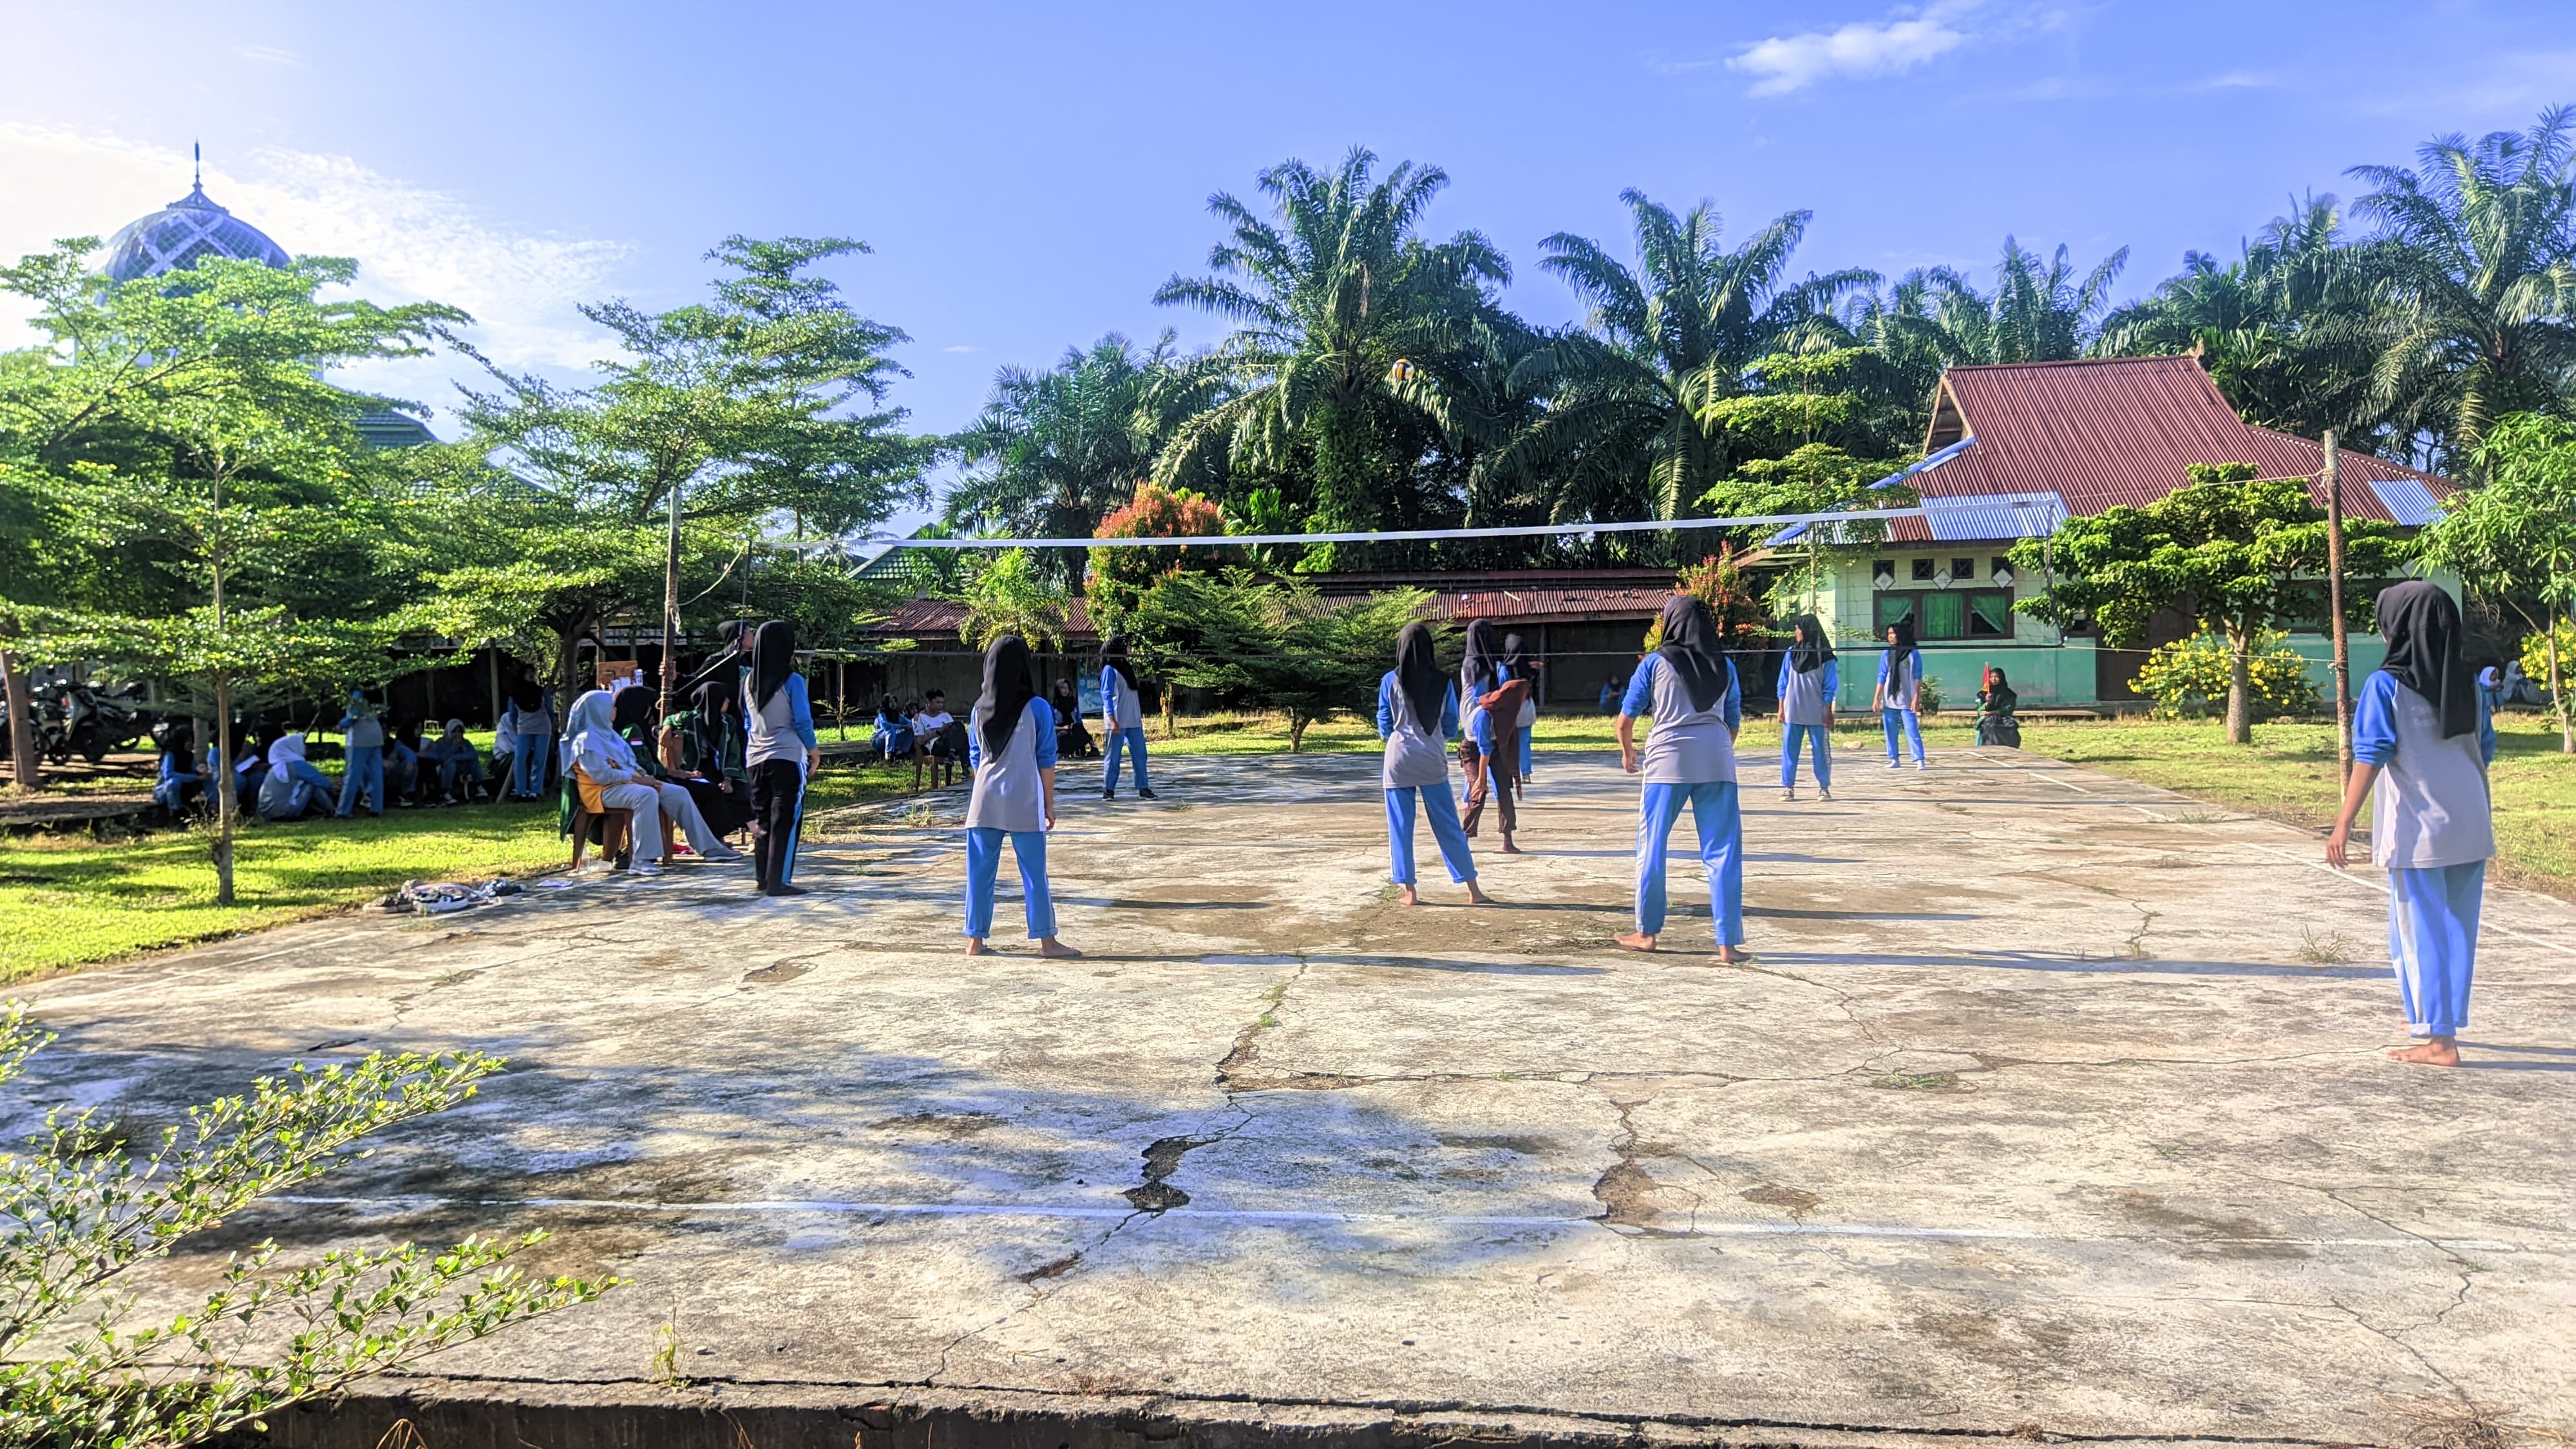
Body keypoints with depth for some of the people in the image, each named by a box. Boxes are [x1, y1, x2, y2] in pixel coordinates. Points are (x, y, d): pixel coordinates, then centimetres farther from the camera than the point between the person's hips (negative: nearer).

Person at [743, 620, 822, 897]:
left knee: (762, 819, 13)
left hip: (755, 759, 6)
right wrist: (814, 751, 5)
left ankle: (764, 878, 18)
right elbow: (803, 722, -9)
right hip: (787, 758, -6)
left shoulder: (749, 682, 7)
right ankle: (779, 881, -6)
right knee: (786, 820, -3)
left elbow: (747, 722, 14)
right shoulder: (792, 681, -10)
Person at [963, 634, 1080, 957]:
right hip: (1024, 803, -3)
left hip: (984, 802, 4)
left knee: (980, 872, 8)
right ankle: (1047, 941, 9)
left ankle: (976, 939, 11)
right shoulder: (1037, 709, -7)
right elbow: (1046, 761, -4)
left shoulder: (980, 710, 4)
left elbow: (975, 760, 10)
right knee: (1034, 875, 3)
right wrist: (1049, 805, 3)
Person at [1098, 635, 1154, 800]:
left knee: (1140, 754, 5)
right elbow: (1107, 695, -13)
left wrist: (1140, 717, 17)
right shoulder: (1110, 670, -6)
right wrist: (1112, 720, -21)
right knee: (1113, 757, -1)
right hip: (1117, 722, -7)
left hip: (1134, 721, 7)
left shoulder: (1127, 667, 16)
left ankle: (1143, 788, 9)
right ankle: (1108, 789, 6)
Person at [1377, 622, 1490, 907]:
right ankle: (1473, 890, 12)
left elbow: (1384, 728, 1)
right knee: (1449, 827, 8)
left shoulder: (1391, 681, -4)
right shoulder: (1443, 682, -1)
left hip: (1399, 761, -1)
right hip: (1432, 761, 1)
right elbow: (1451, 728, 5)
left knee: (1400, 827, 6)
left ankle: (1410, 892, 5)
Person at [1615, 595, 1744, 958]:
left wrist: (1628, 753, 23)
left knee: (1652, 847, 11)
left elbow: (1625, 720, 5)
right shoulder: (1724, 666, 11)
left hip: (1668, 756, -2)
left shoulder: (1655, 662, 3)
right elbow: (1734, 723, 15)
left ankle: (1647, 933, 20)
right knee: (1723, 853, 5)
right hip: (1716, 762, 2)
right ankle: (1727, 943, 4)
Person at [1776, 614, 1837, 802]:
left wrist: (1828, 711, -4)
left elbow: (1829, 686, -1)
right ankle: (1788, 787, 7)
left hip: (1817, 714, -3)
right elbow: (1783, 682, 8)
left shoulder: (1825, 656, -3)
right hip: (1792, 712, 3)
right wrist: (1781, 707, 4)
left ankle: (1824, 788, 13)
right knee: (1789, 749, 1)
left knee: (1821, 751, 4)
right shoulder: (1792, 653, 6)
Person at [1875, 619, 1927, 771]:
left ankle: (1920, 761, -10)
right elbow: (1882, 677, 9)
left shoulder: (1913, 654, 0)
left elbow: (1917, 677, -1)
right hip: (1889, 700, 4)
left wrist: (1916, 697, -8)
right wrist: (1876, 698, 4)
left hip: (1906, 700, -4)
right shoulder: (1886, 655, 8)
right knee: (1891, 731, 5)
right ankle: (1894, 760, 14)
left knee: (1912, 731, -9)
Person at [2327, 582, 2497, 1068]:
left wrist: (2343, 825, -17)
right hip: (2470, 829, 6)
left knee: (2420, 932, 3)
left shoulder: (2386, 685, -10)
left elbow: (2370, 756, -16)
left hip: (2416, 832, -6)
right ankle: (2441, 1022, 29)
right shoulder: (2468, 686, 6)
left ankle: (2439, 1040, 5)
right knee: (2459, 929, 16)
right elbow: (2486, 750, 12)